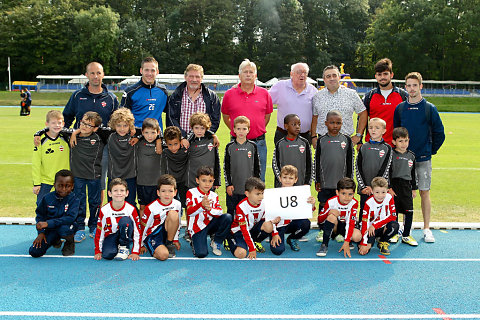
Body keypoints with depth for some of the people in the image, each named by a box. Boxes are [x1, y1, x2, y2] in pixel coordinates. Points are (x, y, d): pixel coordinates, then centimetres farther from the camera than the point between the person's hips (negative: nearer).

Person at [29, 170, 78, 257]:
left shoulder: (74, 200, -15)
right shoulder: (47, 198, -6)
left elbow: (70, 218, -27)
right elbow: (40, 215, 6)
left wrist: (48, 223, -31)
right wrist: (41, 232, -7)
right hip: (50, 229, 4)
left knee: (64, 228, -41)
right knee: (34, 252, -11)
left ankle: (70, 243, -2)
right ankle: (56, 240, 21)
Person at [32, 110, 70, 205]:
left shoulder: (66, 140, -2)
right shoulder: (41, 142, -8)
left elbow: (71, 160, 6)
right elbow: (35, 164, -5)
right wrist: (36, 183, -5)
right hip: (44, 180, -1)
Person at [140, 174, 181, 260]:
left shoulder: (177, 204, -5)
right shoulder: (151, 208, -16)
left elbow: (178, 223, 12)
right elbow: (144, 227, -4)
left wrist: (175, 240, 16)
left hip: (166, 233, 4)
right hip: (152, 235, -4)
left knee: (173, 214, -25)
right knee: (163, 255, -33)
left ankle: (169, 244, -7)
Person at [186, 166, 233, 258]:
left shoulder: (214, 195, 4)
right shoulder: (191, 193, -7)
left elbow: (220, 212, -8)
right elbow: (189, 212, -20)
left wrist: (209, 209, -29)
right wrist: (202, 205, -39)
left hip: (210, 224, 4)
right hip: (197, 228, -4)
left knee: (228, 217, -21)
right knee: (201, 254, -23)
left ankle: (216, 242, -1)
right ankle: (195, 242, 15)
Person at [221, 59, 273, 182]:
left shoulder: (264, 93, 5)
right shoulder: (229, 94, 2)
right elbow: (225, 117, 12)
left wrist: (259, 130, 11)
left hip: (259, 142, 1)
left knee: (259, 180, 7)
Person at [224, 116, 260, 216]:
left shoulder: (252, 146, 2)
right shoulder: (230, 146, 0)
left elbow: (257, 167, 7)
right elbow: (226, 167, 1)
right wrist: (228, 184, -5)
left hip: (248, 188, 0)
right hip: (233, 188, 0)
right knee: (231, 211, 8)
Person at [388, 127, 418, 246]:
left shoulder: (411, 156, 11)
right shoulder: (391, 155, -4)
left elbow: (413, 173, 18)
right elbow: (388, 172, -7)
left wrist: (414, 189, 16)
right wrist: (389, 187, -12)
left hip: (407, 186, 4)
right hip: (394, 186, -4)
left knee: (409, 212, 0)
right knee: (394, 211, 4)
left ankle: (406, 236, 11)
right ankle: (394, 234, 20)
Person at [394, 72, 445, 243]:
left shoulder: (430, 108, -1)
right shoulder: (400, 108, 5)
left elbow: (439, 134, 3)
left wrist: (431, 151, 3)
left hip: (423, 159, -1)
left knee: (424, 192, 2)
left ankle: (427, 229, 11)